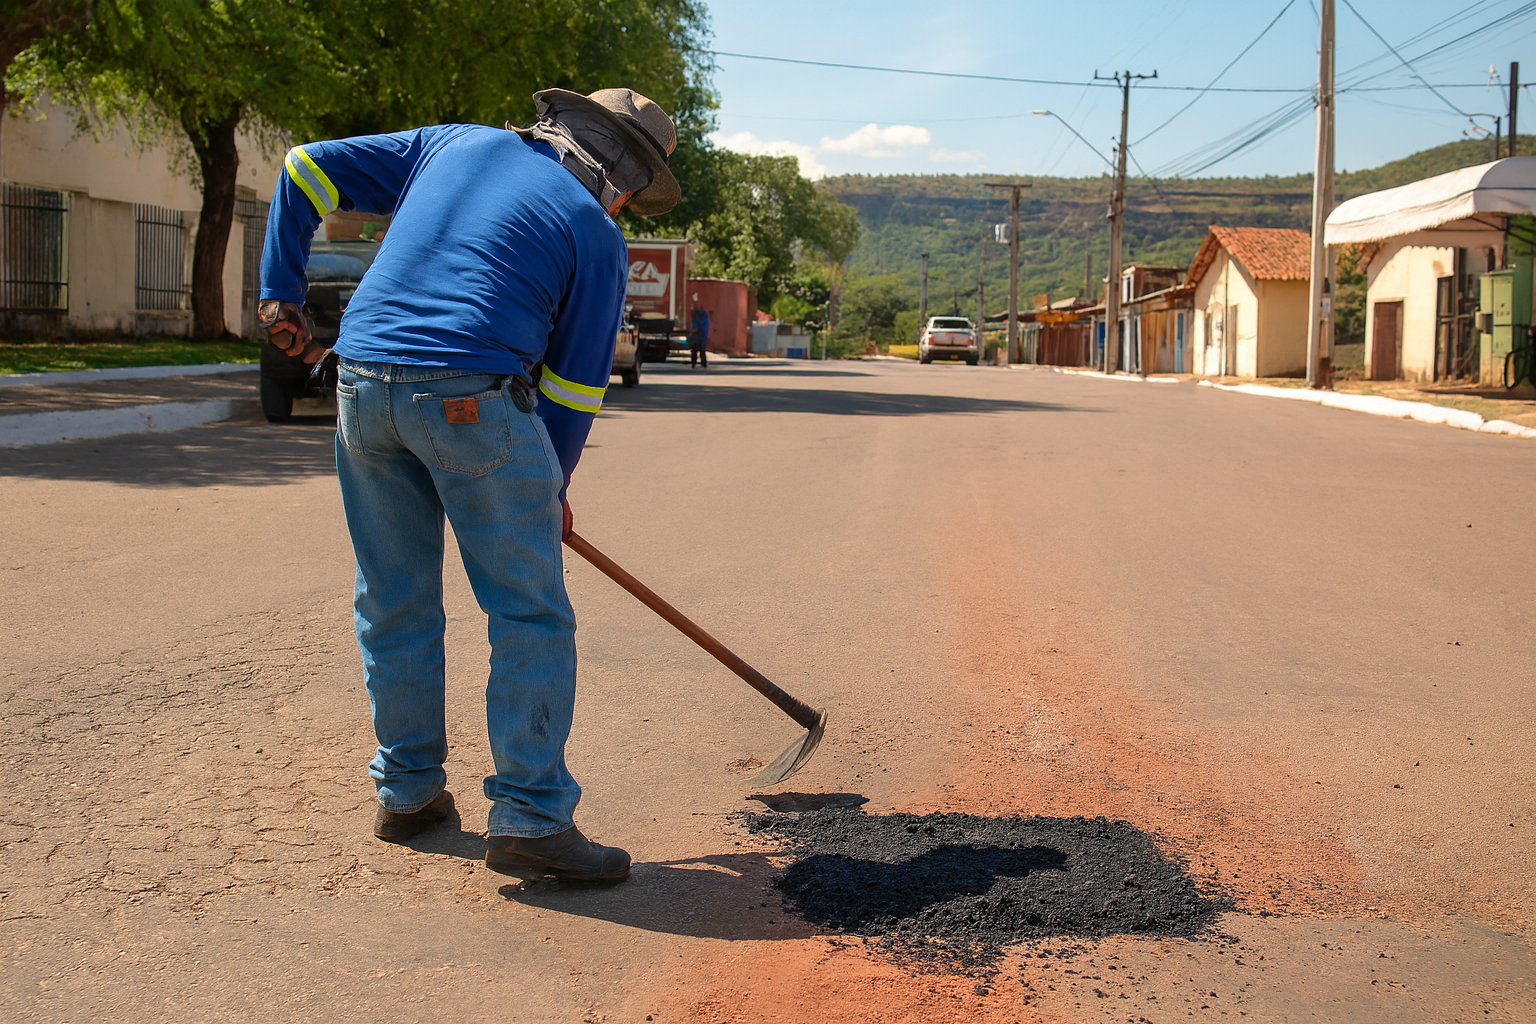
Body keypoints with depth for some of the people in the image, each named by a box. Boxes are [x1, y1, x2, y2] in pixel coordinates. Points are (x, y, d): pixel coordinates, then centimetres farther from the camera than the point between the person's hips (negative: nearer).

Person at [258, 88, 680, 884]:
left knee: (394, 603, 16)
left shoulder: (453, 145, 20)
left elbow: (307, 170, 19)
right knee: (530, 616, 2)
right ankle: (529, 819, 0)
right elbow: (576, 384, 6)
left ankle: (406, 790, 26)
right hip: (473, 395, -6)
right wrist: (552, 490, 18)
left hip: (361, 384, 6)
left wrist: (279, 291, 22)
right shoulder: (596, 234, 6)